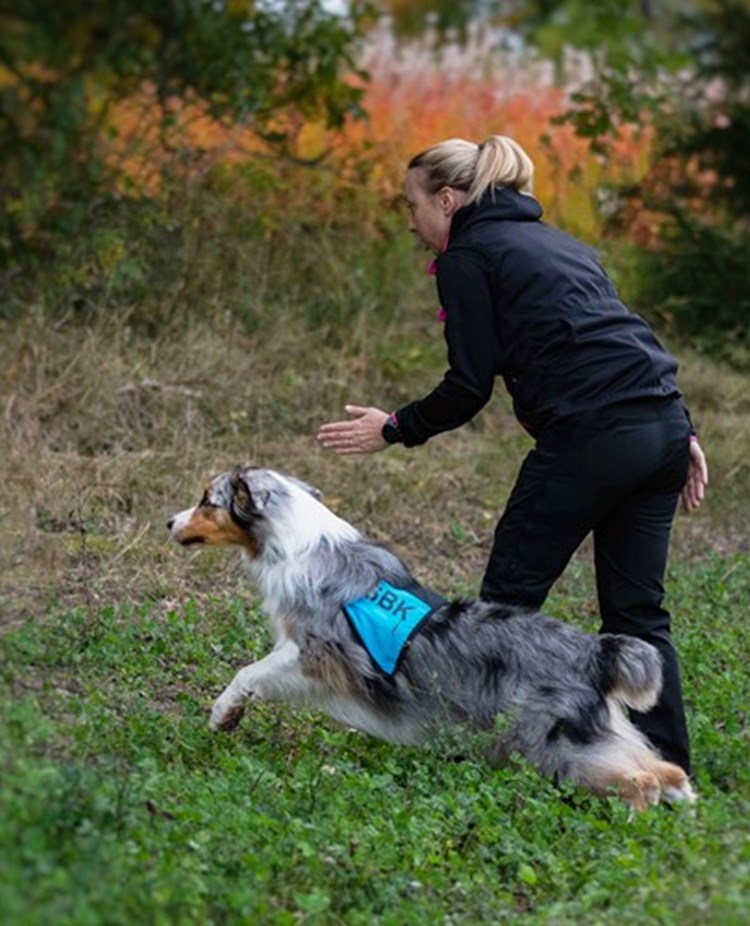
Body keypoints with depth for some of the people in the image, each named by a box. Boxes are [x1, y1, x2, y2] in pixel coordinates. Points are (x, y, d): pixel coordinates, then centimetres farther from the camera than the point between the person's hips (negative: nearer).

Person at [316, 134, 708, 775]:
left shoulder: (467, 258, 3)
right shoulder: (555, 240, 26)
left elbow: (470, 386, -2)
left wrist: (394, 430, 12)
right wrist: (680, 433, 17)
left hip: (588, 437, -8)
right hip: (663, 423, 8)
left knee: (509, 596, 6)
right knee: (637, 610, 11)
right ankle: (668, 770, 10)